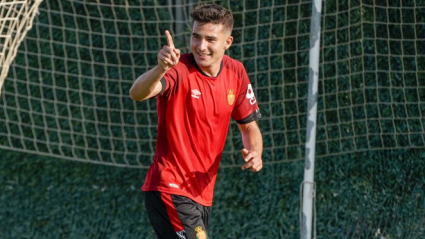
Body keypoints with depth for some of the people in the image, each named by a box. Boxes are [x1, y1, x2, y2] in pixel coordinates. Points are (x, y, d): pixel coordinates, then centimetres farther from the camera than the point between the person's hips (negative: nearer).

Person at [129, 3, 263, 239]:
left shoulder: (236, 72, 3)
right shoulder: (179, 69, -16)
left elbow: (248, 125, 15)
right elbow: (137, 94, -36)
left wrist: (254, 153, -6)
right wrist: (161, 69, -56)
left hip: (203, 193, 8)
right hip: (170, 190, -7)